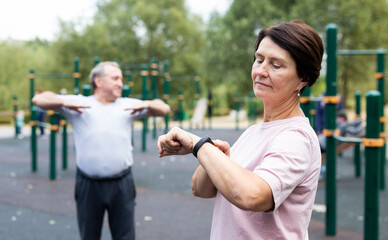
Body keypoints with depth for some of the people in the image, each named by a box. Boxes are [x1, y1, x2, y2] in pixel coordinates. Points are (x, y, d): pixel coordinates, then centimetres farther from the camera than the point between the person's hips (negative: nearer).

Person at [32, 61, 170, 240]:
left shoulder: (128, 105, 9)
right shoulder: (79, 103, 4)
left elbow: (164, 109, 7)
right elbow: (39, 99, -1)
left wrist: (147, 104, -15)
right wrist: (64, 102, -20)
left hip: (121, 185, 1)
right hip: (89, 185, -1)